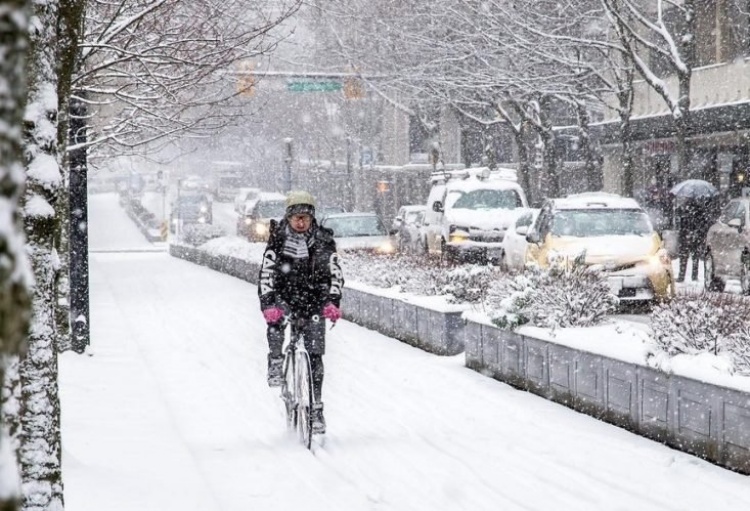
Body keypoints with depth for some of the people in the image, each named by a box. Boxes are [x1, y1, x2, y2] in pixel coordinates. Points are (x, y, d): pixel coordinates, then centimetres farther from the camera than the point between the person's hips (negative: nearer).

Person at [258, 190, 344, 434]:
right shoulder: (278, 239, -7)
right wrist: (268, 304, -30)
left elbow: (335, 273, -11)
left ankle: (315, 407, 4)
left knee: (314, 355, -3)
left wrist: (332, 302, -28)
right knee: (276, 317, -36)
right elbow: (266, 274, -15)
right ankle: (276, 363, -18)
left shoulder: (322, 240, -4)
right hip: (284, 297, -1)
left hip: (313, 300, 1)